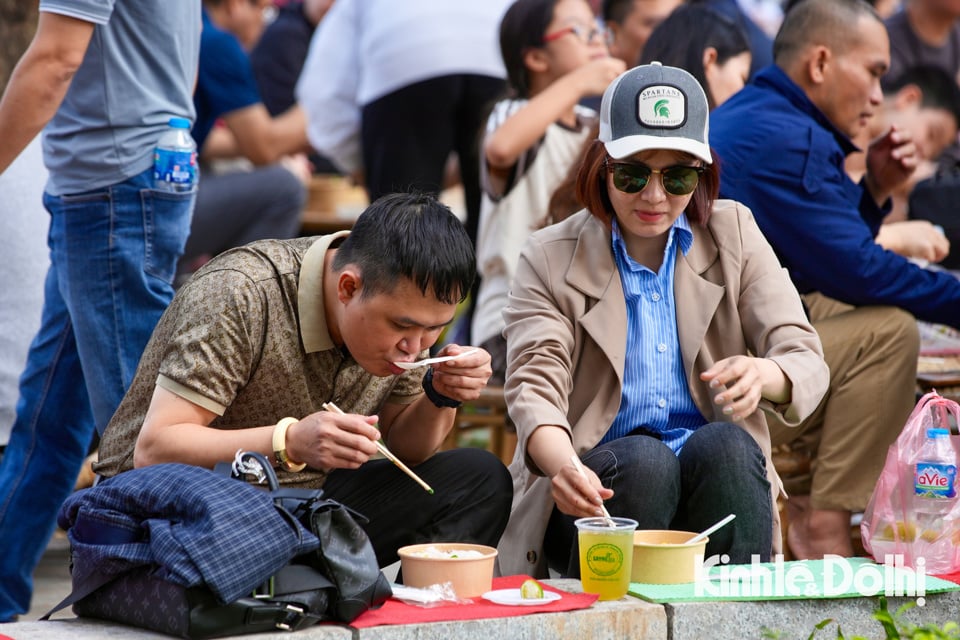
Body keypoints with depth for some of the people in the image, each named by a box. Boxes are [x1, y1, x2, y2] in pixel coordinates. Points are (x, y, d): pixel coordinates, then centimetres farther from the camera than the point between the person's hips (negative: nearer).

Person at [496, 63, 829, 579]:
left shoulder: (734, 234, 10)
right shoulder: (549, 260, 4)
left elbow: (806, 361, -1)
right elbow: (534, 385, -11)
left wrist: (762, 375, -28)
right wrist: (565, 467, -36)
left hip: (722, 476, 2)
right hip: (600, 486, -1)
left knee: (724, 446, -31)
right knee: (642, 460, -33)